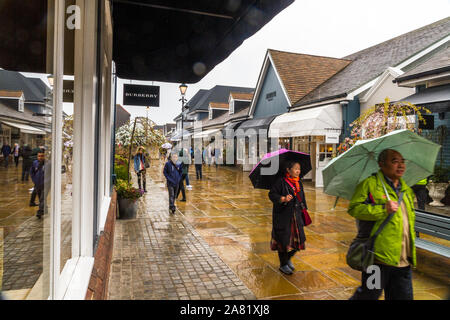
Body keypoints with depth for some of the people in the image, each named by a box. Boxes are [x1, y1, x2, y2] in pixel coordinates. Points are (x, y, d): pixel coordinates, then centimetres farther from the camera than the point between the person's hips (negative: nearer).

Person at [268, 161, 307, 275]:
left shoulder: (298, 183, 10)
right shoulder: (281, 181, -11)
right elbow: (272, 194, -13)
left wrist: (303, 208, 15)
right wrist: (283, 199, -27)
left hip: (296, 216, 7)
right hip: (283, 216, -6)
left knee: (298, 239, 6)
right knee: (284, 239, 0)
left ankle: (288, 258, 33)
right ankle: (283, 265, 19)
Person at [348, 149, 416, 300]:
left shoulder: (407, 190, 16)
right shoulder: (370, 184, -7)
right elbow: (354, 208, -15)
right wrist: (383, 209, -21)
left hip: (404, 260, 7)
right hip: (378, 255, -7)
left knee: (403, 296, 14)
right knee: (370, 295, 5)